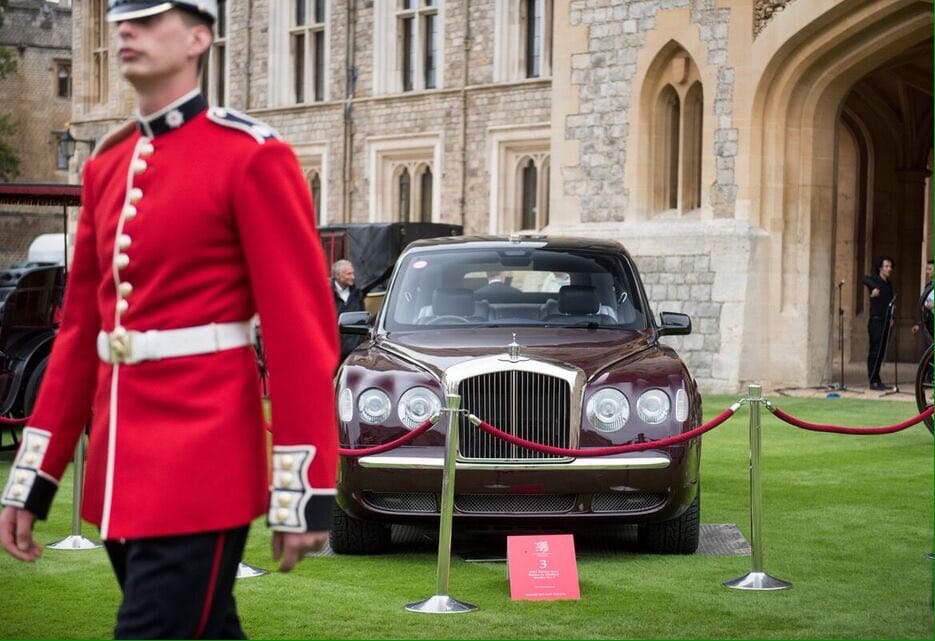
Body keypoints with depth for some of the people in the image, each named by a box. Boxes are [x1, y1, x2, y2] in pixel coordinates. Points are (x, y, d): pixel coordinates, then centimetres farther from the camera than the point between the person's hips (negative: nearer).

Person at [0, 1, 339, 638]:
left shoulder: (252, 157, -8)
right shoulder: (107, 166, 13)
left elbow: (302, 329, -12)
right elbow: (80, 330, 16)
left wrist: (306, 492, -15)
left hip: (199, 468, -7)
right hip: (122, 466, 7)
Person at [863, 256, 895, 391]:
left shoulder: (889, 284, 17)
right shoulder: (875, 281, -6)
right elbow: (865, 280, -29)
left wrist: (891, 318, 12)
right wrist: (875, 288, -48)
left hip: (886, 322, 7)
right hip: (876, 321, -7)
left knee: (881, 352, 8)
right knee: (875, 351, -8)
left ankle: (876, 380, 12)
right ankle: (873, 381, -9)